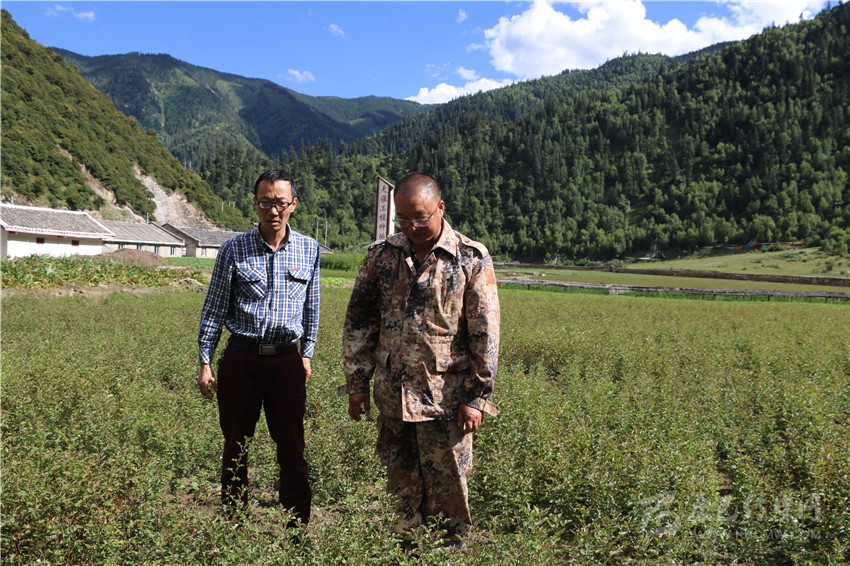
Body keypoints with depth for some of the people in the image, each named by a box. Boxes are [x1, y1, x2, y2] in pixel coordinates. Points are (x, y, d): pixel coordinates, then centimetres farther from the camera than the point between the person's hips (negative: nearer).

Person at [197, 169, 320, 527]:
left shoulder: (309, 250, 3)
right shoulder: (234, 250, -2)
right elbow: (213, 309, 2)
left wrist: (307, 353, 13)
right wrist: (205, 363, 0)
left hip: (287, 362, 1)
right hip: (241, 359, 0)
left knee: (292, 449, 4)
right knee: (235, 447, 10)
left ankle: (298, 527, 16)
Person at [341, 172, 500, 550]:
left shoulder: (472, 258, -6)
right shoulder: (381, 255, 4)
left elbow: (485, 333, -6)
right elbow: (358, 322, 9)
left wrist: (477, 396, -8)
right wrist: (357, 384, 6)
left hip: (446, 399, -3)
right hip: (392, 396, 4)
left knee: (447, 488, 7)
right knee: (401, 488, 14)